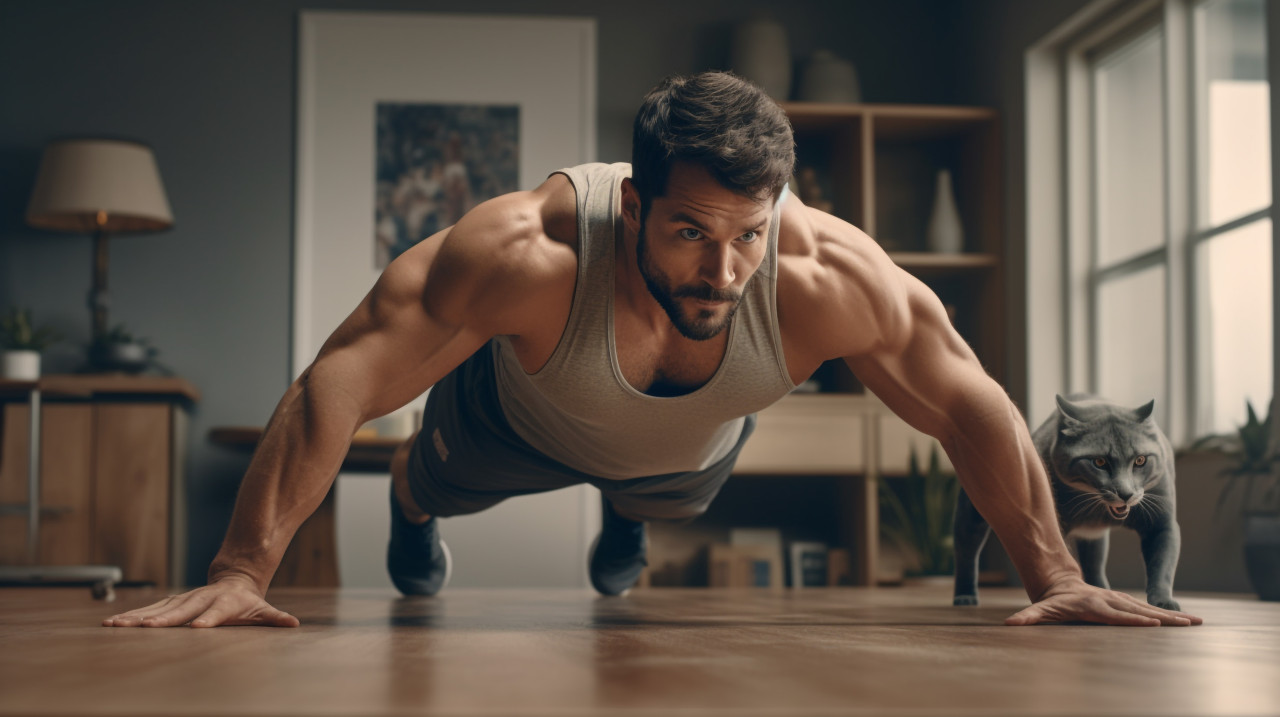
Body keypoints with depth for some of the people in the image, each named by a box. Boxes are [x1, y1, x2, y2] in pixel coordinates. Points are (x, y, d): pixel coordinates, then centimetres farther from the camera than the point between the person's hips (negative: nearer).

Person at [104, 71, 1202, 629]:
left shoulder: (830, 278, -44)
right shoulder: (526, 257, -50)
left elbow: (973, 407, -29)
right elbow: (335, 388, -45)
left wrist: (1057, 580, -27)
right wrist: (241, 575, -47)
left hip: (690, 445, 2)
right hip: (525, 418, -2)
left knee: (666, 500, 37)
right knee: (440, 482, 31)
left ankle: (623, 517, 73)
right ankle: (411, 510, 68)